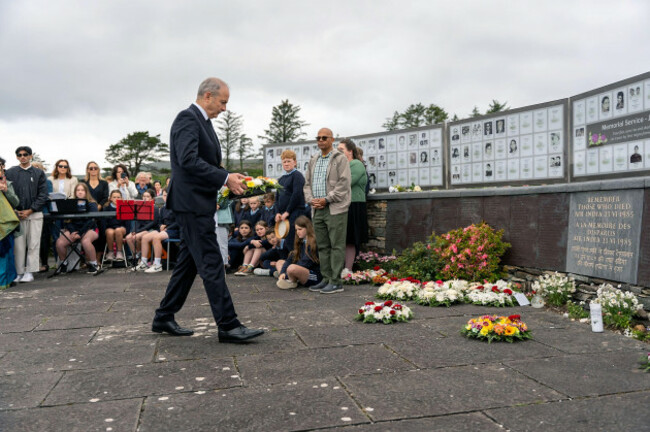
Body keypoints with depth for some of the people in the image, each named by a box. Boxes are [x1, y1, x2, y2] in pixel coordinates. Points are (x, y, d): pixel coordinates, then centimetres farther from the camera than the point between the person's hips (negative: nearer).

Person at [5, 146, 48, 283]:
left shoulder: (39, 173, 7)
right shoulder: (9, 173, 9)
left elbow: (43, 195, 1)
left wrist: (30, 210, -6)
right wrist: (15, 210, -6)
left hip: (35, 214, 0)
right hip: (17, 214, 1)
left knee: (33, 244, -1)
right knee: (18, 244, 0)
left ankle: (30, 272, 5)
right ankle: (19, 272, 7)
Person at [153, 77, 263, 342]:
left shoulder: (202, 121, 19)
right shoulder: (187, 118, -12)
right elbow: (188, 160, -24)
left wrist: (228, 179, 6)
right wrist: (225, 178, -21)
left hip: (199, 203, 10)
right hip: (192, 203, -10)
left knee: (188, 263, 14)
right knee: (211, 264, -8)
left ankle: (164, 318, 24)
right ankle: (228, 325, -4)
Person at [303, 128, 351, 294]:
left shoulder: (340, 159, -2)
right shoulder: (313, 160, 19)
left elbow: (343, 184, -11)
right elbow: (307, 183, 20)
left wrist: (326, 199, -15)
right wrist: (311, 199, 1)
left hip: (335, 209, -7)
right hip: (317, 210, 7)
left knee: (337, 246, -4)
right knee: (322, 246, 10)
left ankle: (336, 281, -1)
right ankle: (326, 279, 17)